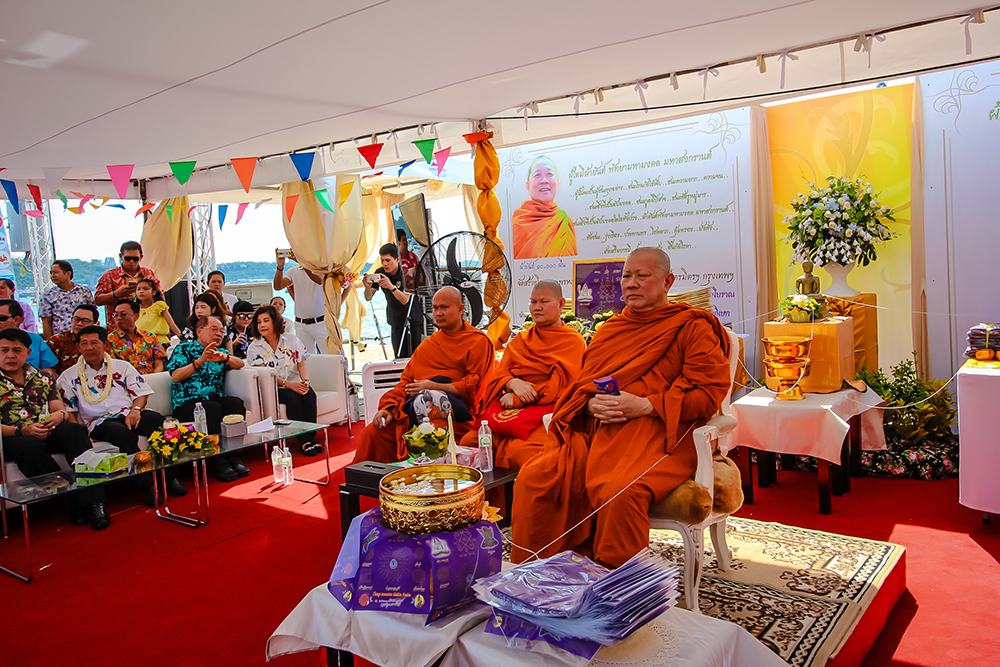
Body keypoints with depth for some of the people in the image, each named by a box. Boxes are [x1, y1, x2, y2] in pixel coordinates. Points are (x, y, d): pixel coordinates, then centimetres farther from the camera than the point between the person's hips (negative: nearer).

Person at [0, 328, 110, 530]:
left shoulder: (43, 379, 24)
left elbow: (59, 409, 17)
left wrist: (59, 415, -9)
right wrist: (23, 431, -17)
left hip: (50, 431, 3)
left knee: (73, 430, -32)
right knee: (30, 447, -39)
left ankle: (92, 502, -43)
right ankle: (69, 503, -35)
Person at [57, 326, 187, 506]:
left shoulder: (123, 366, 19)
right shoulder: (68, 377, 15)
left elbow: (141, 393, 12)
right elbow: (68, 412, 10)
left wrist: (136, 409, -12)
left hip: (129, 414, 2)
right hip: (99, 422, -2)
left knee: (158, 420, -33)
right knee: (123, 433, -39)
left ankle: (170, 478, -29)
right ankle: (148, 485, -37)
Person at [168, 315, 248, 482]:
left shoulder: (219, 353, 25)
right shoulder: (184, 348, 11)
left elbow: (240, 364, 8)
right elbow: (175, 376, -5)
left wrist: (225, 357, -13)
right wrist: (200, 361, -16)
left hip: (215, 399, 4)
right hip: (187, 404, -4)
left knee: (235, 402, -28)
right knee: (213, 408, -35)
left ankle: (233, 456, -28)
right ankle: (219, 462, -32)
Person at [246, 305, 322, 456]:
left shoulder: (292, 340, 11)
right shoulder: (254, 348, 3)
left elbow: (302, 364, 6)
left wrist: (305, 381, -17)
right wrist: (287, 384, -22)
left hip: (296, 385, 2)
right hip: (273, 390, -2)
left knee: (309, 394, -30)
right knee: (292, 397, -33)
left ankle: (311, 437, -30)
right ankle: (304, 441, -34)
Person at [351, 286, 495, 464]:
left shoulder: (478, 342, 5)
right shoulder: (428, 344, 25)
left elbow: (474, 387, -4)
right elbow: (407, 380, 21)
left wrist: (435, 387, -13)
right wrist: (389, 407, 3)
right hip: (415, 410, 6)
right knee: (372, 433, -16)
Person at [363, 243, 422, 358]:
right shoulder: (379, 273, -6)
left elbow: (405, 300, -29)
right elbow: (368, 298, -5)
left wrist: (391, 286, -46)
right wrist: (368, 287, -28)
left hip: (414, 319, -3)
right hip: (396, 320, 3)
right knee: (400, 357, -1)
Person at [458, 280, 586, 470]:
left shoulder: (574, 341, 5)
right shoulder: (520, 340, 22)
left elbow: (561, 385, -7)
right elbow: (498, 376, 13)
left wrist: (518, 399, -11)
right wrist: (513, 383, -12)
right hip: (510, 412, 5)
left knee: (518, 452, -35)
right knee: (469, 441, -19)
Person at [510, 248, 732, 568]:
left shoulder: (692, 327, 6)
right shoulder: (609, 330, 25)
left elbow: (709, 394, -4)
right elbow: (582, 384, 24)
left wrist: (644, 405, -14)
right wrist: (592, 405, -1)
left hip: (657, 434, -5)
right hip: (596, 430, 6)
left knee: (620, 493, -36)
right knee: (532, 478, -19)